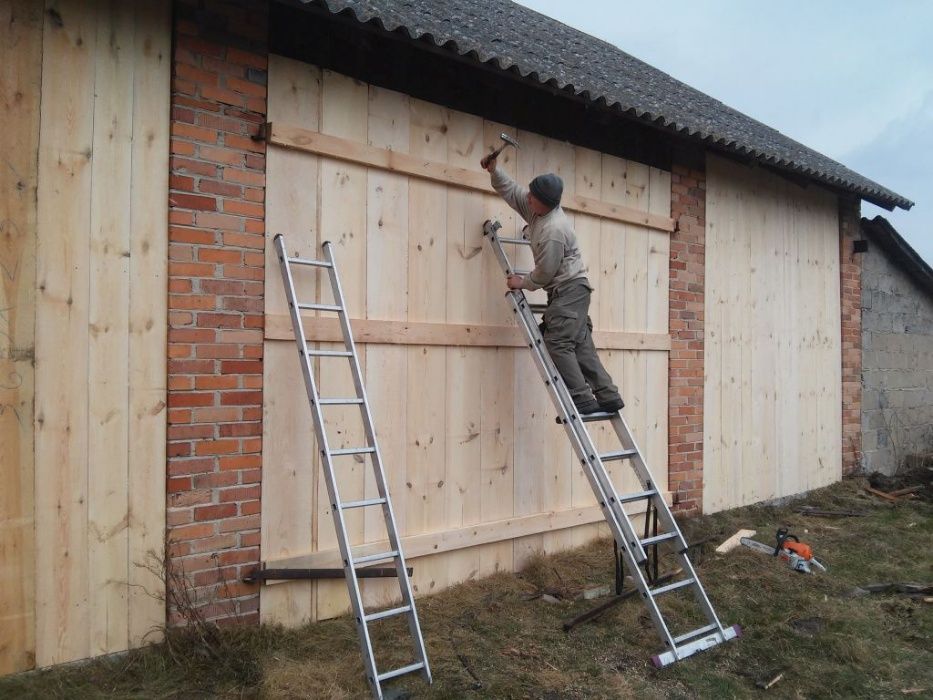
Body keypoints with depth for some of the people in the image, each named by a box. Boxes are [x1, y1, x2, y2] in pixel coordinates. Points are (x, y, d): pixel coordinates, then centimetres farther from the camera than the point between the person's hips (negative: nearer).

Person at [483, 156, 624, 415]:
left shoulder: (553, 230, -23)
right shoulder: (538, 210, 5)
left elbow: (545, 272, -16)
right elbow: (513, 192, 18)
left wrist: (523, 283, 0)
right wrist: (495, 171, 7)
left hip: (570, 289, -10)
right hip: (569, 290, 10)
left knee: (558, 344, -15)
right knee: (582, 347, 7)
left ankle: (583, 400, -15)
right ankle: (608, 397, 8)